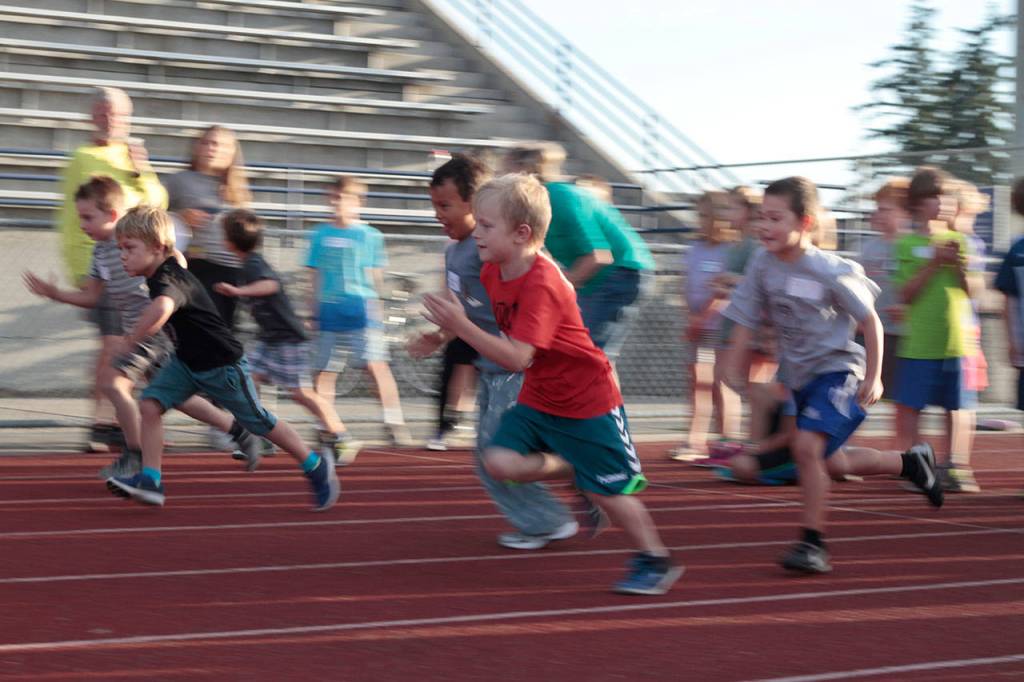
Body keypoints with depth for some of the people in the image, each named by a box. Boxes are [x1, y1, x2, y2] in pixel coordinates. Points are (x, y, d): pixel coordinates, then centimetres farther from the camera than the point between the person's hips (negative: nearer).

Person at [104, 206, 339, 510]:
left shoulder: (169, 281, -32)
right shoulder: (160, 273, -1)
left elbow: (162, 308, -57)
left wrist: (127, 343, -48)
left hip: (222, 365, -9)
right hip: (187, 360, 9)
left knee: (258, 421, 6)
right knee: (150, 404, -10)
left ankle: (316, 467, 25)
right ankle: (150, 480, -9)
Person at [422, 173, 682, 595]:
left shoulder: (541, 285, -29)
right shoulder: (492, 272, -3)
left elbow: (516, 357, -36)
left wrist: (460, 326, -39)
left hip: (587, 402, -8)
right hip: (538, 399, 8)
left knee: (608, 492, 1)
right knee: (500, 462, -11)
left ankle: (656, 561, 22)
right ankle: (573, 470, 13)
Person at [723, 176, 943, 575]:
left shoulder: (829, 271, -19)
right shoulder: (762, 265, -6)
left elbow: (870, 322, -9)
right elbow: (745, 323, 2)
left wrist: (872, 378, -9)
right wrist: (734, 374, -4)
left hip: (837, 370, -7)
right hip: (798, 376, 7)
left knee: (807, 446, -25)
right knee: (830, 464, 14)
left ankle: (812, 542, -13)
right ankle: (909, 462, 39)